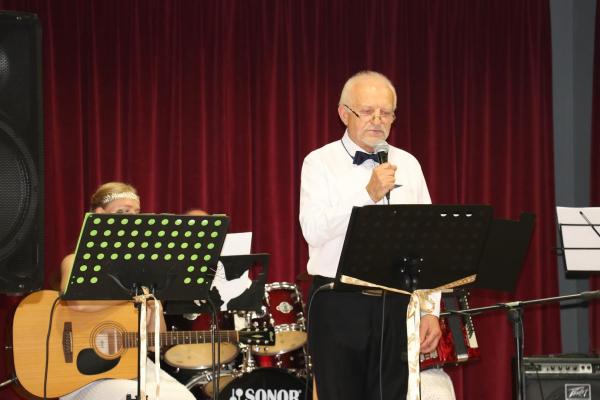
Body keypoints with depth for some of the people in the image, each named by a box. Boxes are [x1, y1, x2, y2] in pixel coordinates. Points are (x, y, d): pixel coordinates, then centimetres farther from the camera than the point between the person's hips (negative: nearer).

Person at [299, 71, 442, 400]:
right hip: (338, 304, -3)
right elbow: (314, 230, -16)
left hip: (396, 305, 3)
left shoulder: (408, 165, 11)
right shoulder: (320, 163, 0)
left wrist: (431, 310, 4)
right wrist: (369, 194, -22)